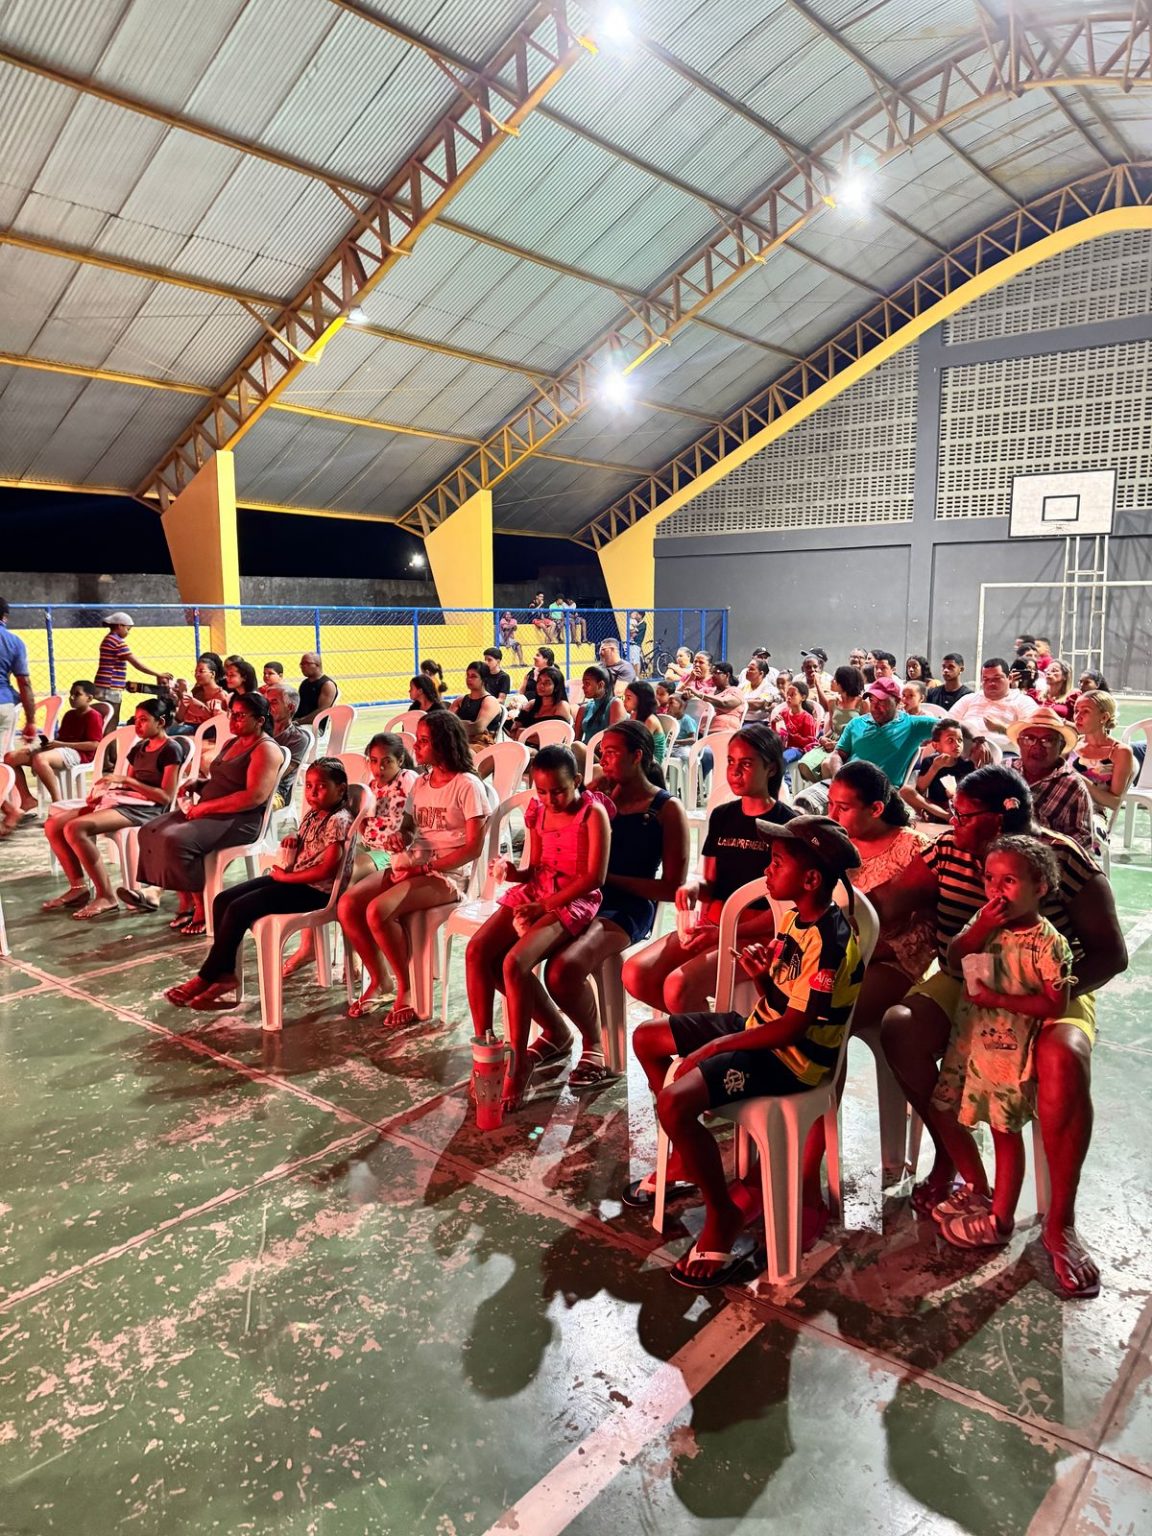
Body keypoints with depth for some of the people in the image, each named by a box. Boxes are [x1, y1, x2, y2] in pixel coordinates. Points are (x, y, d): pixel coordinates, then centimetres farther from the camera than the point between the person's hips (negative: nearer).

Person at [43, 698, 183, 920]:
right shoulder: (139, 748, 20)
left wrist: (126, 780, -16)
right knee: (53, 824, -5)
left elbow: (166, 797, -14)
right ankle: (79, 887, 2)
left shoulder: (171, 750, -5)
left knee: (75, 828, -29)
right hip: (121, 802, 9)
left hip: (146, 809, -9)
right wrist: (103, 791, 0)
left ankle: (106, 897, -21)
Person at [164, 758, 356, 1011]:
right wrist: (292, 840, 4)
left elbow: (327, 870, -23)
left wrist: (285, 876, -14)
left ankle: (205, 979, -4)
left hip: (314, 890, -10)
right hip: (290, 878, 10)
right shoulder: (312, 815, 12)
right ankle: (226, 976, -3)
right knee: (222, 900, -2)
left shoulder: (339, 821, -16)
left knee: (238, 909, -18)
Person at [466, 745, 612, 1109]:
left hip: (574, 901, -7)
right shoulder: (537, 813, 9)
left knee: (514, 963, -28)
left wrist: (544, 906, -16)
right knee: (477, 951, -16)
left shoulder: (593, 812, -10)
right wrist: (513, 873, -8)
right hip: (534, 893, 7)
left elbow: (595, 877, -15)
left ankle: (518, 1065, -13)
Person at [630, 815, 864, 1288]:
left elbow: (792, 1027, -25)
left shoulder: (830, 943, -25)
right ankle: (683, 1159, 26)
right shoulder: (795, 917, 4)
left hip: (793, 1057, -10)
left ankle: (723, 1215, -3)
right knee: (647, 1038, 13)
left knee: (674, 1101, -27)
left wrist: (714, 1048, -18)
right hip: (761, 1026, 10)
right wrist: (761, 973, -12)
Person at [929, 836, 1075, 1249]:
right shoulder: (986, 920, 1)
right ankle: (978, 1188, 36)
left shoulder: (1047, 943, -17)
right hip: (967, 1039, 7)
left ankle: (999, 1219, 23)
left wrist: (999, 999, -24)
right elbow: (954, 959, -4)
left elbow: (1055, 1004, -19)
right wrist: (981, 926, -17)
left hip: (1009, 1050, -7)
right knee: (942, 1113, 14)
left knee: (1005, 1131, 7)